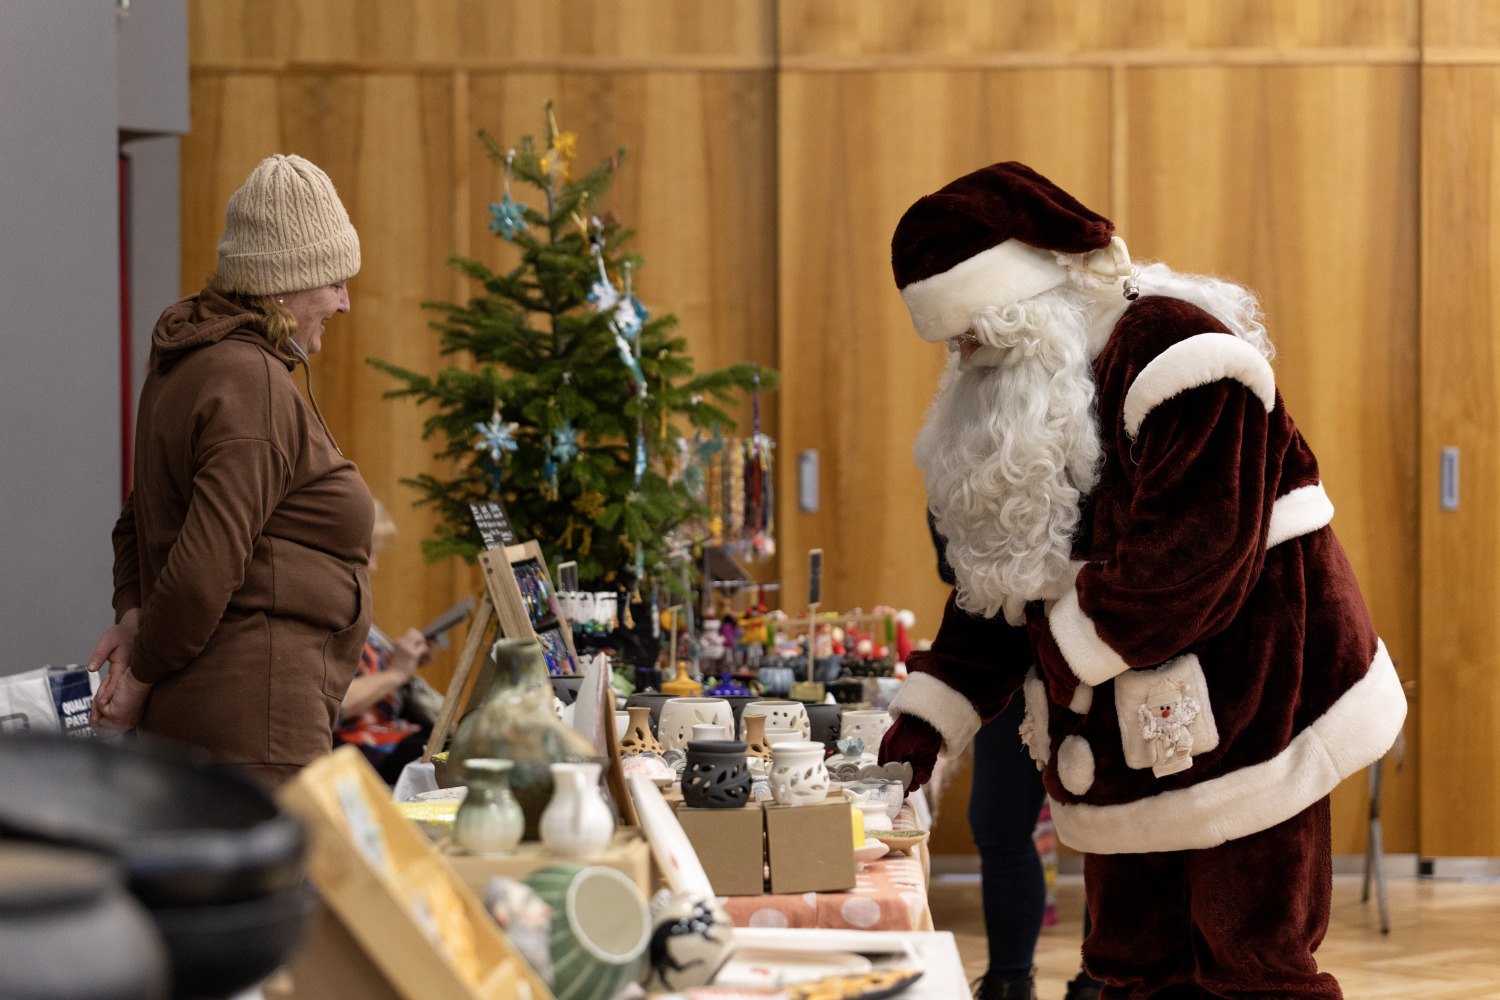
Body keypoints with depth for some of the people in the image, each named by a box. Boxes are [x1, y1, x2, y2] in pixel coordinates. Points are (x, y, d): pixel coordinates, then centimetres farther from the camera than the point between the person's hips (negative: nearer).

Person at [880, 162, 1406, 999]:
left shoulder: (1176, 354, -18)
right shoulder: (1017, 392, 10)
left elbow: (1186, 561, -26)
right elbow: (995, 577, 12)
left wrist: (1056, 648, -16)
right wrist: (929, 717, 3)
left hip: (1238, 720, -8)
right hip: (1126, 739, 8)